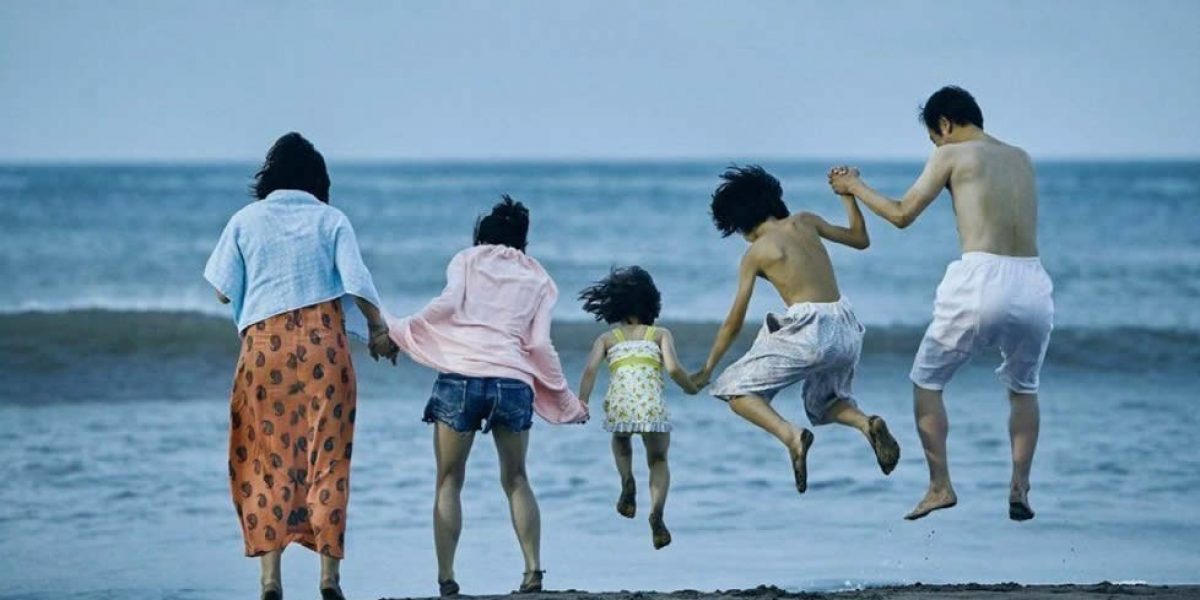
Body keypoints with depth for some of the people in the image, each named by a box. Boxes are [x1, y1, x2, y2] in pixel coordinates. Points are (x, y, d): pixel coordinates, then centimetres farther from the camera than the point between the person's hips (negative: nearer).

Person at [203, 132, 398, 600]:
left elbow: (224, 291, 4)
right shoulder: (331, 220, 3)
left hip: (264, 347, 0)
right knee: (327, 457, 4)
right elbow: (358, 283, -4)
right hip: (323, 345, 0)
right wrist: (378, 330, 10)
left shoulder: (246, 221, 5)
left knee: (267, 458, 5)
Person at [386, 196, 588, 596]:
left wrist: (397, 330, 5)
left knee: (449, 482, 5)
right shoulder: (537, 279, 20)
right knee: (515, 479, 17)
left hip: (460, 377, -2)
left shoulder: (467, 260, 15)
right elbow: (539, 344, 11)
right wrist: (566, 399, 19)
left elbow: (448, 303, -4)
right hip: (514, 383, 2)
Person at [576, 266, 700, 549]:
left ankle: (627, 482, 9)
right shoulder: (660, 334, 22)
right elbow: (673, 368, 5)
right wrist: (691, 388, 22)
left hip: (619, 401, 1)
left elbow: (590, 369, 7)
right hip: (651, 403, -1)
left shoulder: (607, 338, 25)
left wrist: (581, 403, 3)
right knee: (658, 460, 18)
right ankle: (656, 512, -9)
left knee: (621, 438, 36)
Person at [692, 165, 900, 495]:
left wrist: (707, 371, 14)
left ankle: (791, 435, -20)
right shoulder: (804, 222, 13)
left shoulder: (755, 253, 2)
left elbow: (734, 322, 6)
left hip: (809, 329, -6)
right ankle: (867, 423, -3)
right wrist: (848, 195, 32)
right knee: (824, 401, 30)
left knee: (737, 390, 6)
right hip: (847, 329, 6)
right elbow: (860, 239, 25)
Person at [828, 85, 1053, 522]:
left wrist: (855, 187, 23)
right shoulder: (1021, 159, 20)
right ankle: (1019, 486, 12)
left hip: (982, 282, -4)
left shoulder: (951, 156, 5)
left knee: (926, 381, 15)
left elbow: (902, 214, 8)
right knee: (1023, 387, 26)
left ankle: (940, 486, 7)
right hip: (1032, 285, 5)